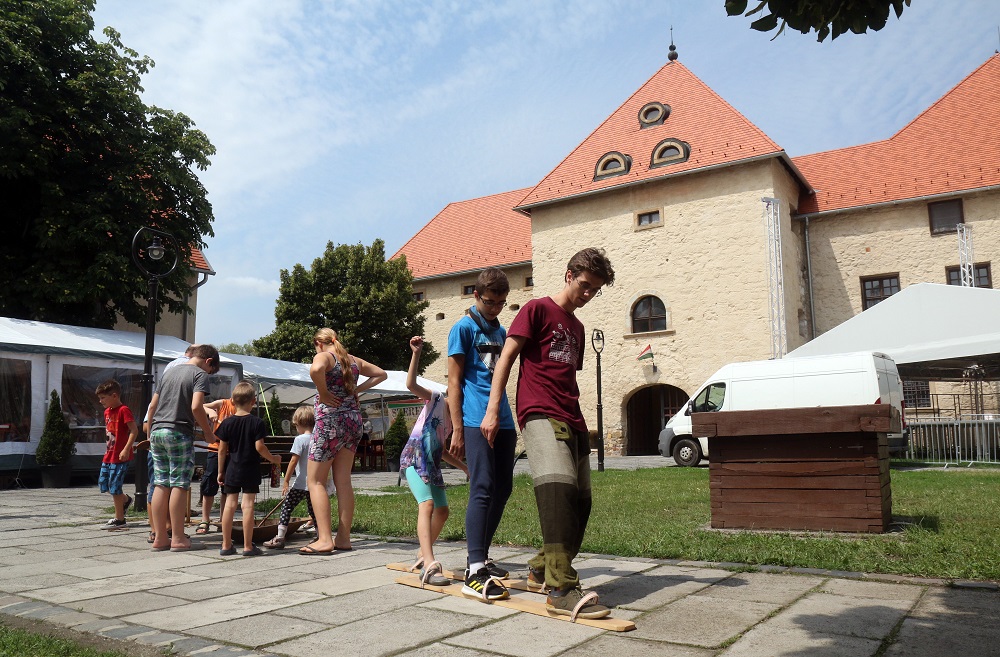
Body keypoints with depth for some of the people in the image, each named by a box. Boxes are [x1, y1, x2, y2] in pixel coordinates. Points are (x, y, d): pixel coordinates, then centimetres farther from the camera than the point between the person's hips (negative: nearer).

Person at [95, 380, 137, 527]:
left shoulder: (123, 410, -15)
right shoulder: (107, 411, 13)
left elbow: (134, 430, -20)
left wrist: (126, 449, -25)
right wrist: (109, 444, 16)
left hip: (120, 456, -9)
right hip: (109, 455, 9)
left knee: (114, 487, -4)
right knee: (103, 484, 14)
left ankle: (119, 519, 7)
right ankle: (126, 500, 34)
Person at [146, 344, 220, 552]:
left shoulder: (169, 371, 18)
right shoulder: (200, 374, -4)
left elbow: (152, 405, 21)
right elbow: (196, 407, -17)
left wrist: (150, 432, 30)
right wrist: (209, 432, -6)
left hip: (157, 431, 7)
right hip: (179, 433, -7)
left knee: (161, 485, 9)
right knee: (179, 485, -3)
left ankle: (159, 538, 12)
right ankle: (178, 539, 0)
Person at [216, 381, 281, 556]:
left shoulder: (227, 422, 1)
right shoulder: (257, 422, -8)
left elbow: (222, 449, 3)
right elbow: (259, 447, -12)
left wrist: (221, 471, 10)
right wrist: (274, 459, 4)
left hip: (231, 470, 3)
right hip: (250, 470, -3)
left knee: (230, 504, 8)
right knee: (248, 504, -2)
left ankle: (226, 545, 13)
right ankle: (248, 546, 1)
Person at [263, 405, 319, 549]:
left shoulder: (300, 439, -11)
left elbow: (293, 461, -14)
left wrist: (286, 481, -10)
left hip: (301, 484, -6)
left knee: (286, 507, 3)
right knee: (313, 510, 16)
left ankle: (280, 538, 1)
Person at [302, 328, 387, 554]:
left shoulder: (324, 356, -7)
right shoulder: (353, 360, 14)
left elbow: (316, 370, -31)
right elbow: (381, 374, 26)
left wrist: (323, 393, -16)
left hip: (330, 421, -7)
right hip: (353, 419, 7)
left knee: (316, 481, 1)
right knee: (343, 481, 10)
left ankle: (325, 539, -5)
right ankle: (343, 538, 11)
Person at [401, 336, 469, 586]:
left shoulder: (452, 420, 20)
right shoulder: (436, 399, 1)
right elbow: (411, 384, -16)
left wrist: (465, 468, 22)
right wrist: (416, 353, -25)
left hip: (432, 463, 9)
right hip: (415, 456, -9)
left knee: (442, 511, 12)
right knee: (427, 504, -24)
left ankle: (423, 555, 30)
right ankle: (429, 565, -33)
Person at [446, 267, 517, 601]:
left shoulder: (500, 331, 20)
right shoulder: (463, 328, -1)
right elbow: (454, 381, -5)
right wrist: (457, 430, -10)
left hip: (503, 422, 8)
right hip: (476, 421, -8)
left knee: (503, 489, 10)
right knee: (483, 489, -13)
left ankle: (481, 557, 22)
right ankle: (474, 572, -13)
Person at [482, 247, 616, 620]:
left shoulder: (577, 327, 24)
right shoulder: (538, 309, 2)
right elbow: (507, 356, -4)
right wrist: (492, 410, -12)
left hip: (573, 420, 9)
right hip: (540, 415, -8)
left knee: (580, 500, 7)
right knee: (558, 488, -25)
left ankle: (542, 568, 26)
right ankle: (561, 589, -26)